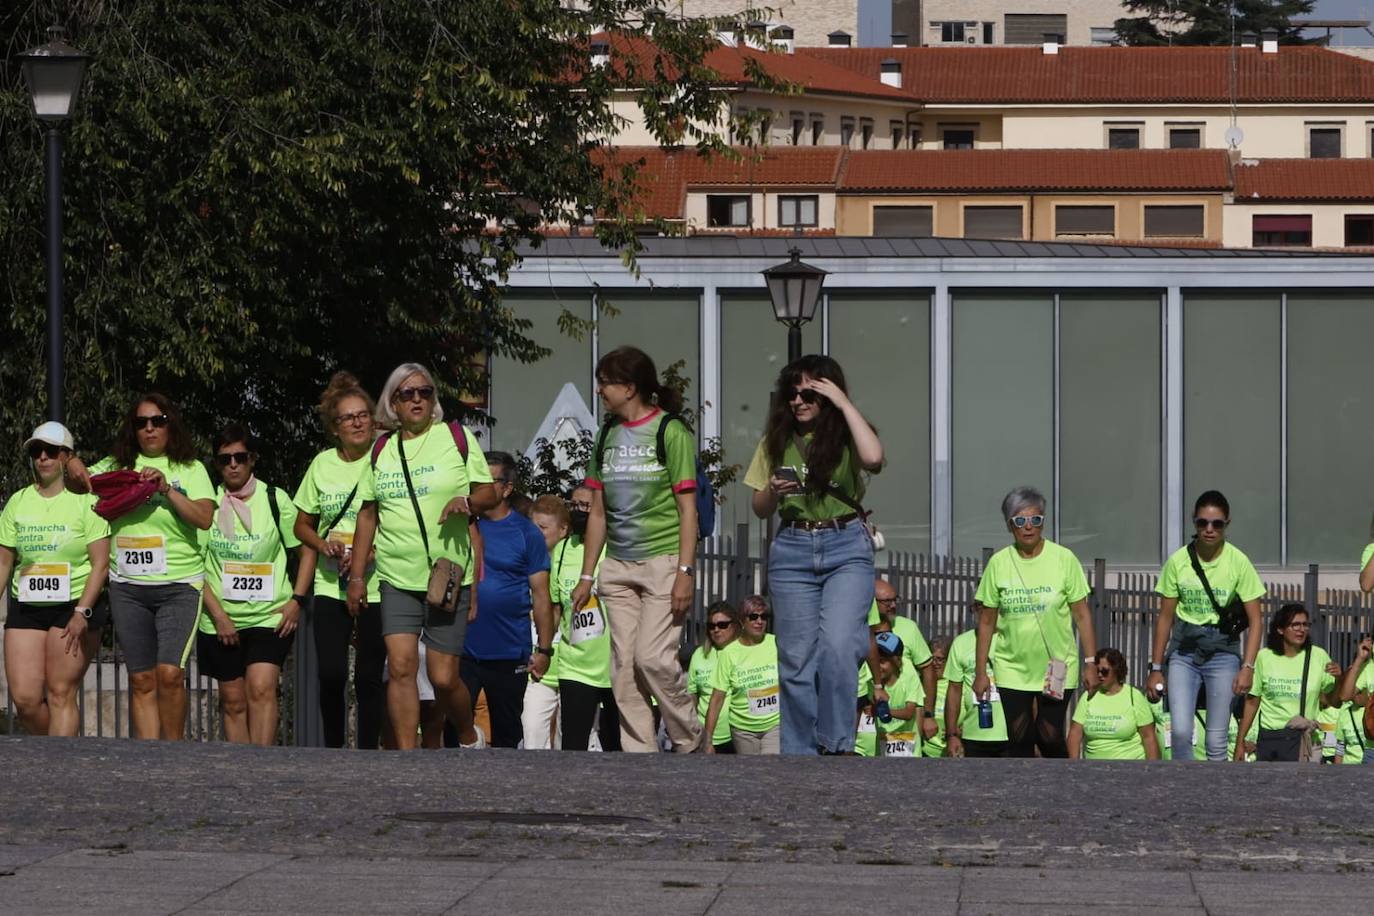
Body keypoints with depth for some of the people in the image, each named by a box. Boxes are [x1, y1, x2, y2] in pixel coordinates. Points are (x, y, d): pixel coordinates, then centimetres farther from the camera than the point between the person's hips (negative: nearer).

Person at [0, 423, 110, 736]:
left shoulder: (85, 500, -2)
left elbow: (100, 563, -7)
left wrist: (82, 613, -16)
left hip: (76, 607, -4)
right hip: (25, 607, 4)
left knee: (61, 694, -9)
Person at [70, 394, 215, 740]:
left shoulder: (190, 469, 5)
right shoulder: (117, 466, 12)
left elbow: (204, 519, -7)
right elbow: (82, 481, 24)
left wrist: (167, 490, -16)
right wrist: (74, 467, 1)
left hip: (179, 585, -3)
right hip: (128, 586, 3)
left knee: (170, 673, -17)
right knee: (142, 680, 2)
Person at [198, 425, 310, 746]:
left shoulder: (276, 500, 3)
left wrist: (297, 600, -2)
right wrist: (218, 614, -6)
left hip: (270, 616, -2)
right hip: (221, 620, 2)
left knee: (261, 689, -19)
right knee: (233, 701, 4)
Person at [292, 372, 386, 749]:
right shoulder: (323, 464, 7)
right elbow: (302, 525, 18)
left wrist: (369, 553, -18)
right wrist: (323, 544, -3)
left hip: (374, 587, -2)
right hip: (330, 587, 2)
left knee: (368, 677, 0)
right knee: (331, 674, -8)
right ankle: (333, 751, 8)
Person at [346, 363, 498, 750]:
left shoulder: (457, 437, 4)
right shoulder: (381, 450, 11)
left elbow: (489, 493, 5)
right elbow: (367, 514, 15)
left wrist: (468, 502, -18)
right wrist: (356, 575, 11)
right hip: (397, 577, 2)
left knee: (443, 676, -3)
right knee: (400, 667, -12)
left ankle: (470, 738, 26)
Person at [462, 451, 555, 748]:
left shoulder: (526, 533, 1)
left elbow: (540, 595, 1)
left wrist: (544, 649, -4)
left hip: (510, 655, -1)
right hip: (463, 651, 1)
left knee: (507, 734, 9)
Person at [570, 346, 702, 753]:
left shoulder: (670, 432, -5)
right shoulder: (607, 436, 13)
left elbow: (688, 509, -8)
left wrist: (685, 572, -15)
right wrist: (587, 575, 13)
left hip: (664, 560, -7)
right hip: (618, 567, 7)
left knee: (652, 657, -15)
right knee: (623, 667, 1)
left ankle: (691, 741, 3)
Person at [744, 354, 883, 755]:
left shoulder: (846, 437, 0)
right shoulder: (777, 442, 9)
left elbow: (873, 458, -24)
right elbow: (760, 509, 14)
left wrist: (843, 403, -16)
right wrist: (773, 490, -9)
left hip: (847, 548, -3)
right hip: (793, 549, 3)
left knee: (838, 645, -20)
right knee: (796, 656, 3)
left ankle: (835, 744, -10)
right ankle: (799, 754, 10)